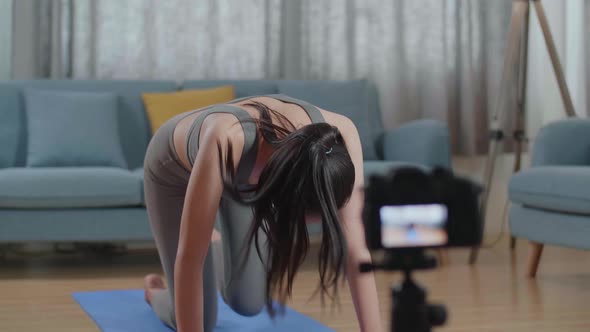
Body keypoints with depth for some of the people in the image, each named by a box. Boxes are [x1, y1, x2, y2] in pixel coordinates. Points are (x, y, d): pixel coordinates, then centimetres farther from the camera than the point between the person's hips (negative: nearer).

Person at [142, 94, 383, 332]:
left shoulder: (341, 135, -38)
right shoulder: (226, 142, -49)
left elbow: (357, 248, -35)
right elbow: (189, 259, -44)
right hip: (173, 167, -3)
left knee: (247, 304, 2)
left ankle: (218, 242, 36)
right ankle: (154, 291, 35)